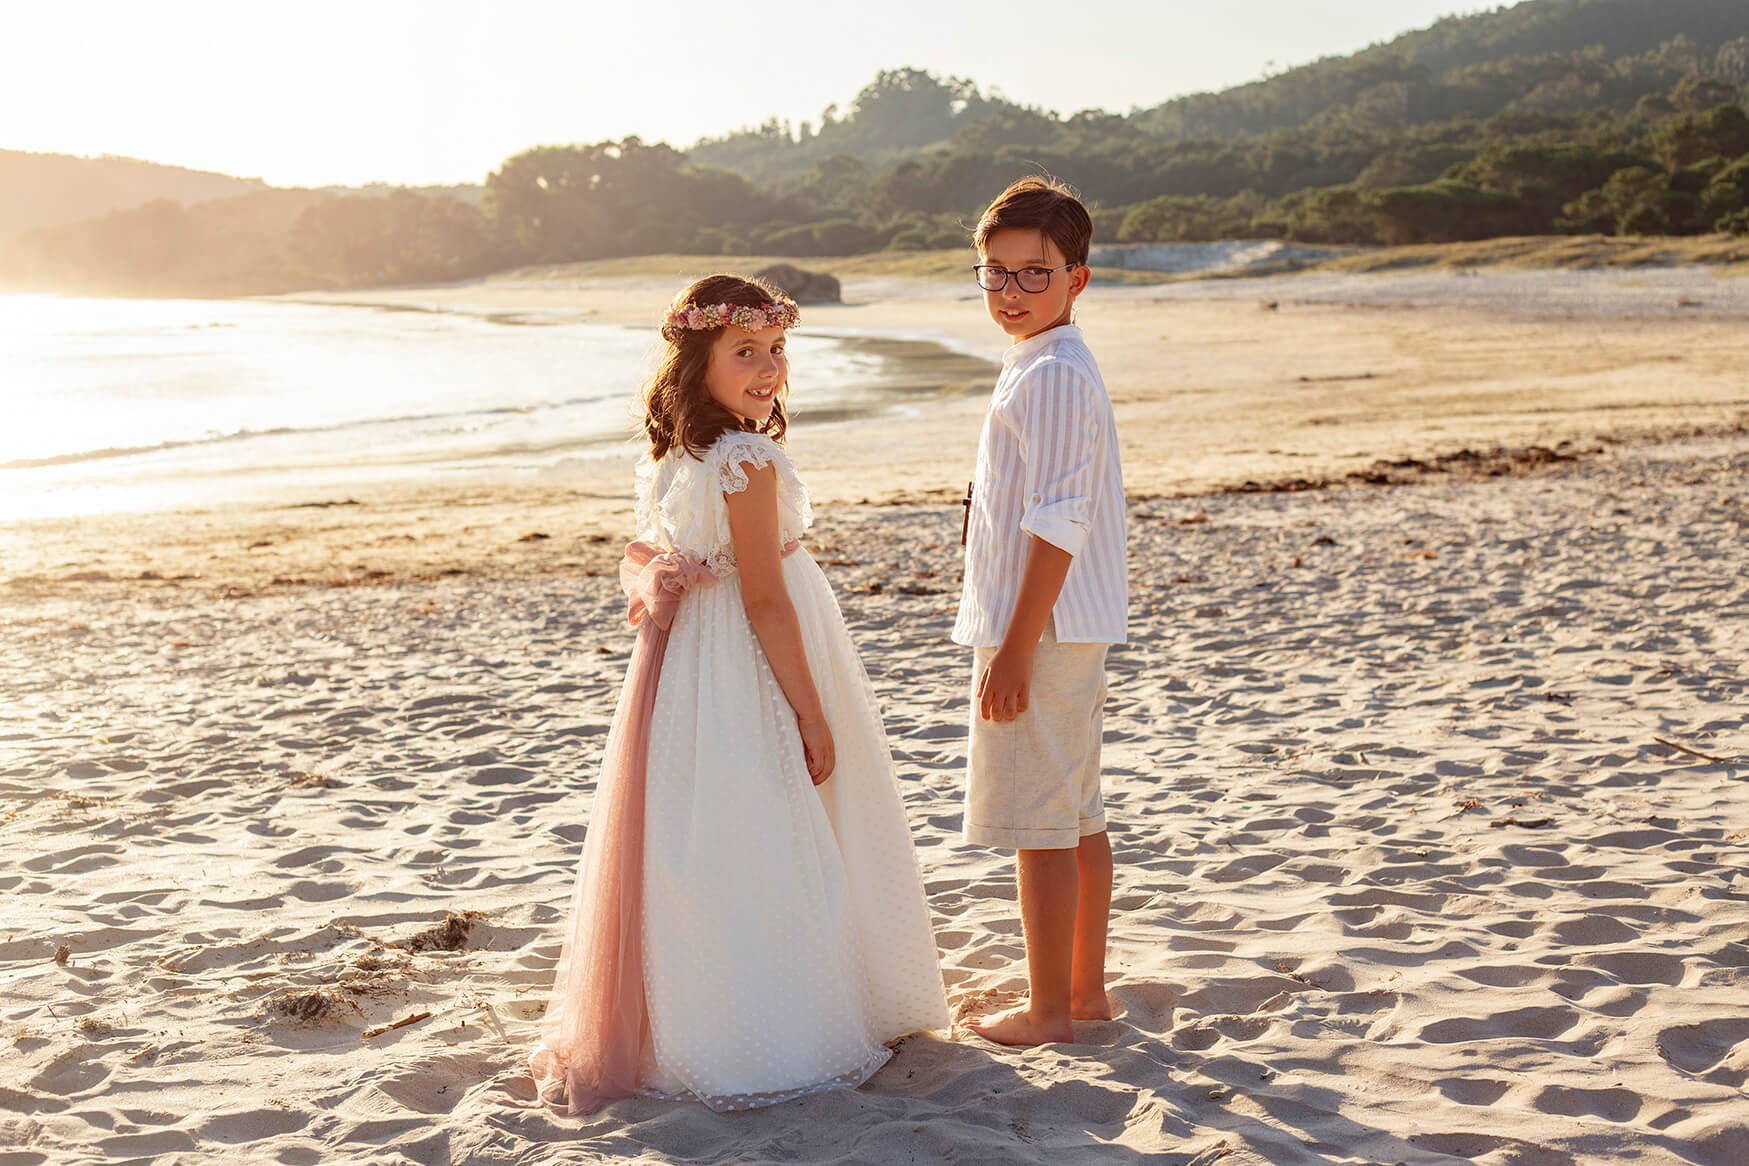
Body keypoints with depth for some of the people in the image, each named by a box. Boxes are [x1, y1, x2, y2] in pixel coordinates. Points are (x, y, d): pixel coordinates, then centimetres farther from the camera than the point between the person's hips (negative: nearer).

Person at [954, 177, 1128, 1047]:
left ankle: (1049, 1009, 6)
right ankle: (1086, 990, 25)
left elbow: (1057, 523, -22)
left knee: (1037, 821, -3)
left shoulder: (1051, 377, -17)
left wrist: (1016, 648, -22)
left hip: (1040, 627, -11)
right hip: (1070, 628, 11)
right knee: (1077, 814, 15)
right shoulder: (1055, 369, 15)